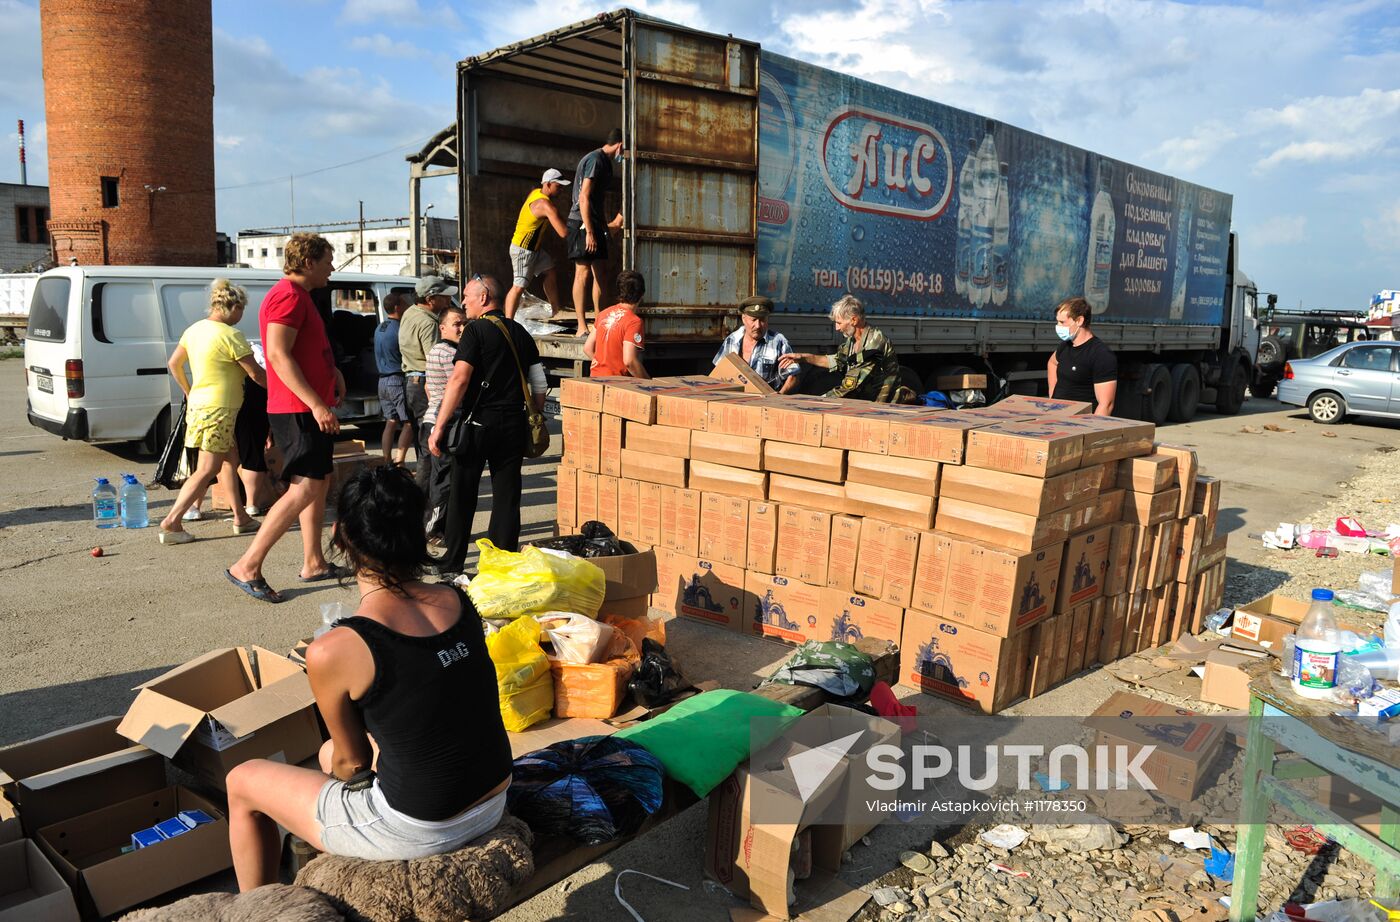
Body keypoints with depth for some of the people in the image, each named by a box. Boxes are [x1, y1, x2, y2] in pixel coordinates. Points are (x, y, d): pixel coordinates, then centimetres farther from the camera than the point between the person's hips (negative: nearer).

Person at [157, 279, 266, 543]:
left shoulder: (195, 329, 9)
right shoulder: (231, 335, -16)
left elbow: (174, 363, 17)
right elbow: (255, 373, -13)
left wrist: (188, 391, 28)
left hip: (199, 404, 10)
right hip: (217, 410, -9)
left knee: (229, 461, 17)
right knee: (206, 471, -6)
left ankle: (240, 518, 22)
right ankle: (171, 523, -7)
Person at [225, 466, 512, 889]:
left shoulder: (331, 652, -21)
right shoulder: (459, 601, -5)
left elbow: (354, 763, -6)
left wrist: (340, 759, 17)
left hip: (419, 831, -6)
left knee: (243, 781, 16)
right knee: (331, 752, 32)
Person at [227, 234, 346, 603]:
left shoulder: (298, 296, 20)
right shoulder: (288, 295, -14)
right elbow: (278, 355, -24)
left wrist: (333, 371, 18)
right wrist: (316, 404, -28)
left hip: (312, 408, 11)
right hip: (298, 410, -11)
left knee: (320, 482, 14)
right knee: (304, 488, -15)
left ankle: (313, 562, 21)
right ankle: (247, 567, -12)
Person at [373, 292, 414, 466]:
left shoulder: (379, 329, 13)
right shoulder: (400, 330, -15)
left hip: (383, 379, 9)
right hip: (398, 380, -9)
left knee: (390, 422, 11)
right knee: (409, 423, -5)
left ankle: (387, 462, 11)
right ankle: (399, 461, -11)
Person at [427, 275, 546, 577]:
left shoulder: (476, 330, -7)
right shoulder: (520, 332, 11)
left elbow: (459, 380, -17)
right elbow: (539, 384, 11)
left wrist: (439, 427, -16)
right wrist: (535, 421, 21)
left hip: (479, 424, -5)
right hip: (514, 425, 5)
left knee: (461, 495, 8)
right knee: (507, 497, 8)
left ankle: (452, 564, 16)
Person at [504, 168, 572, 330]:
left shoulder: (536, 193, 3)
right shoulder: (546, 205, -26)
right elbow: (564, 232, -30)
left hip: (535, 248, 10)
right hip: (522, 250, -10)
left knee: (551, 272, 15)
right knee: (519, 286, -9)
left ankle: (557, 310, 25)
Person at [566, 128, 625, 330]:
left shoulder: (604, 161, 17)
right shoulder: (595, 159, -13)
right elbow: (584, 197, -19)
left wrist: (607, 225, 30)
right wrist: (589, 232, -23)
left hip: (595, 224, 10)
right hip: (582, 223, -10)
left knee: (601, 273, 10)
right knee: (583, 273, -9)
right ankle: (581, 328, -7)